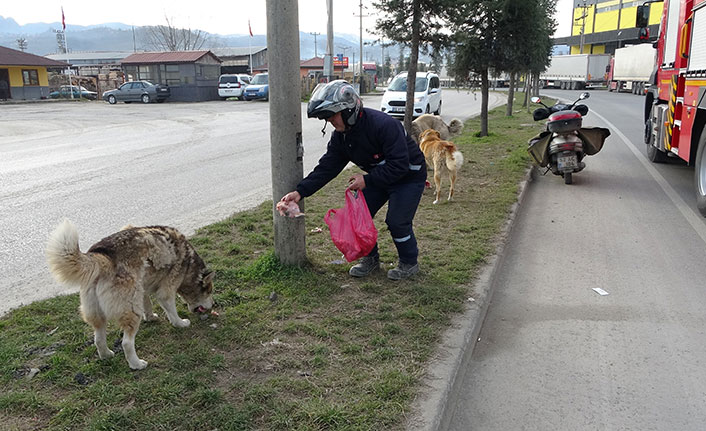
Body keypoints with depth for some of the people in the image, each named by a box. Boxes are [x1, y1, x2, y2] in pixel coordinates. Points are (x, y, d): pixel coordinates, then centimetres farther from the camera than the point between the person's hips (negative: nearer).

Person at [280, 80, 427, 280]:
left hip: (409, 175, -7)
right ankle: (370, 258, 20)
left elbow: (400, 164, -33)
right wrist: (300, 191, -20)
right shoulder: (340, 136, -8)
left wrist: (367, 180, -31)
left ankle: (409, 263, 12)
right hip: (378, 177, 8)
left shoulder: (383, 125, -33)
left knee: (397, 221, -13)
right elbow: (326, 168, -9)